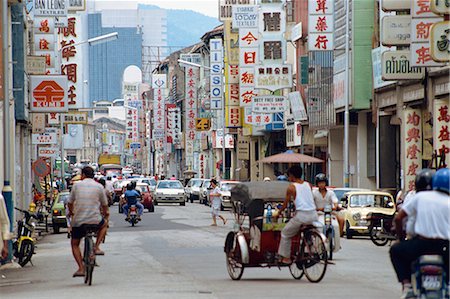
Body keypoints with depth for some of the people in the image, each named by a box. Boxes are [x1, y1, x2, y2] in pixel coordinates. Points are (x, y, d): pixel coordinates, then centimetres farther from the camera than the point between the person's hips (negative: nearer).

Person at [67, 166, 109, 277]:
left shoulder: (77, 185, 3)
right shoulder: (99, 187, 4)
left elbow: (70, 203, 12)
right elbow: (104, 204, 13)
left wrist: (71, 212, 34)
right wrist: (106, 214, 35)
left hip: (78, 220, 0)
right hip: (95, 220, 0)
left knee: (75, 244, 17)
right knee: (104, 224, 34)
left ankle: (81, 268, 1)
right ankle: (96, 247, 17)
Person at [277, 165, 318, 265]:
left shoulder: (291, 187, 1)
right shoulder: (308, 185, 13)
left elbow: (286, 203, 10)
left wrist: (279, 211, 28)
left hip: (301, 215, -5)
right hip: (313, 215, 5)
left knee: (285, 234, 14)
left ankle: (286, 257, 13)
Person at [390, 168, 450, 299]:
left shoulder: (420, 196, 4)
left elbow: (398, 218, 4)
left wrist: (400, 236, 21)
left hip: (421, 244, 0)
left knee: (395, 250, 26)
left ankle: (406, 285, 8)